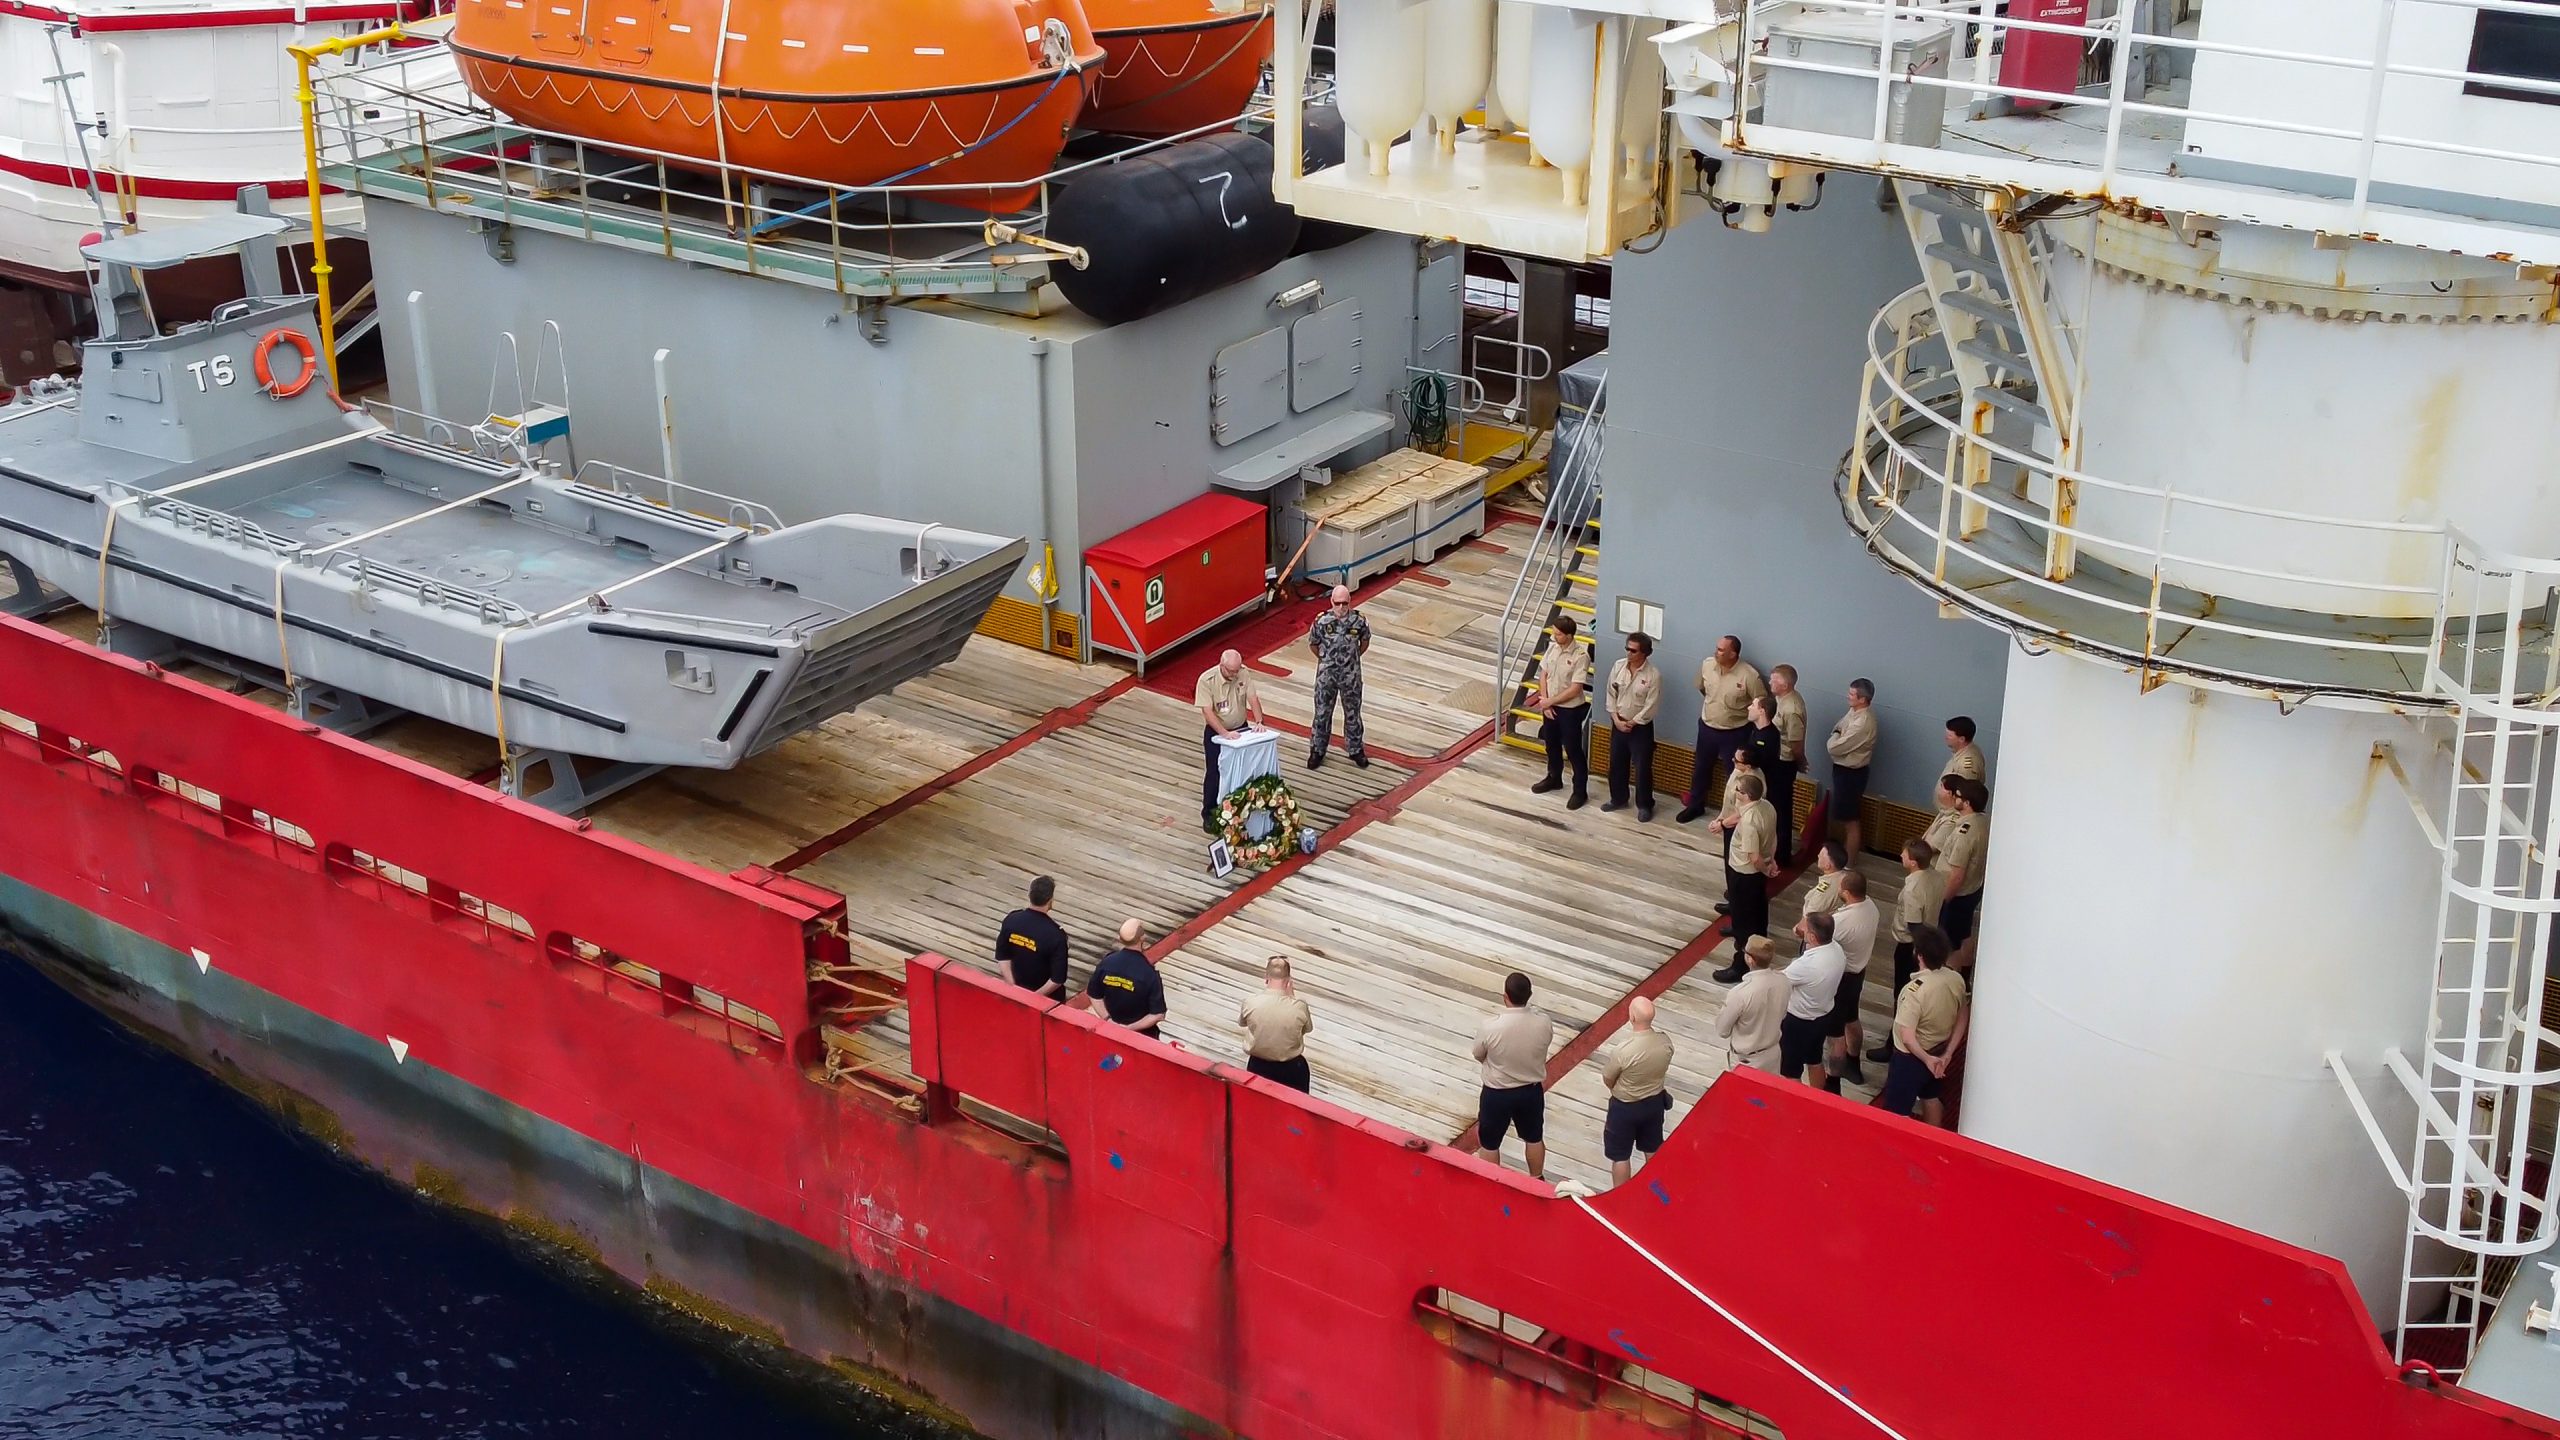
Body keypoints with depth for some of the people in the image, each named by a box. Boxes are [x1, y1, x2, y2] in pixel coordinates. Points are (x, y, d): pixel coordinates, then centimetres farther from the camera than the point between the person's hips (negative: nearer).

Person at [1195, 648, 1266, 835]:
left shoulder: (1244, 673, -12)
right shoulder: (1207, 679, -25)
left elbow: (1253, 698, -11)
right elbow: (1207, 712, -28)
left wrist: (1258, 721, -27)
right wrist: (1224, 733, -37)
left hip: (1240, 729, 4)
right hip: (1215, 732, -4)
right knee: (1214, 773, -4)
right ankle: (1209, 815, 7)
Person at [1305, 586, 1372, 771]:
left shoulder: (1359, 620, -11)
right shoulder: (1322, 621, -13)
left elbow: (1365, 642, 9)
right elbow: (1313, 644, 4)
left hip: (1351, 675, 1)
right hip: (1326, 674, 0)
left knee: (1352, 713, 13)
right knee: (1322, 713, 9)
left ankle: (1356, 750, 27)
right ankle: (1317, 750, 22)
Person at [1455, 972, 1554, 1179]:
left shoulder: (1491, 1025, -28)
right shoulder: (1544, 1024, -20)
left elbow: (1479, 1056, -9)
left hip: (1497, 1094, -3)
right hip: (1531, 1091, 3)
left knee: (1489, 1143, 21)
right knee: (1534, 1138, 27)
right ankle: (1537, 1181, 46)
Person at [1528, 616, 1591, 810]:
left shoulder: (1581, 656, -25)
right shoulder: (1552, 647, -4)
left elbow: (1575, 690, -24)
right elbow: (1543, 674, 3)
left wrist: (1550, 701, -16)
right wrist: (1545, 702, -6)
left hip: (1570, 709, -7)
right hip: (1550, 706, 7)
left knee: (1573, 751, 4)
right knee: (1551, 745, 23)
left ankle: (1581, 792, 17)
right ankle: (1554, 779, 44)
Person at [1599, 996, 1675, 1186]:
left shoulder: (1622, 1050, -34)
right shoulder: (1665, 1042, -19)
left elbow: (1607, 1080, -15)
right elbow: (1661, 1070, 0)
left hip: (1625, 1107, -5)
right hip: (1655, 1102, 5)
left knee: (1620, 1156, 16)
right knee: (1653, 1150, 26)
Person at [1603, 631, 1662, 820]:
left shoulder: (1653, 674, -19)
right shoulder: (1618, 667, -4)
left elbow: (1651, 706, -17)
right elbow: (1611, 695, 2)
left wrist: (1631, 723, -14)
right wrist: (1616, 719, -7)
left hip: (1641, 727, -5)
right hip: (1618, 724, 5)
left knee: (1642, 768, 4)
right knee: (1616, 764, 16)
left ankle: (1644, 806, 19)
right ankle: (1618, 799, 34)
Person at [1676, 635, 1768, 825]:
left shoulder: (1749, 676, -25)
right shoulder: (1707, 665, -10)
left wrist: (1747, 717, -4)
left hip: (1733, 733, -5)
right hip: (1707, 727, 5)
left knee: (1735, 774, 9)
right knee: (1700, 769, 21)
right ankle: (1695, 805, 40)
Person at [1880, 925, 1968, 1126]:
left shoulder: (1916, 989, -33)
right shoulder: (1957, 979, -12)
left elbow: (1907, 1037, -32)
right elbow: (1963, 1018, 2)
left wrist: (1926, 1059, -17)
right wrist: (1948, 1053, 1)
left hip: (1912, 1056, -8)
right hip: (1939, 1052, 8)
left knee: (1895, 1113, 7)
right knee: (1931, 1098, 29)